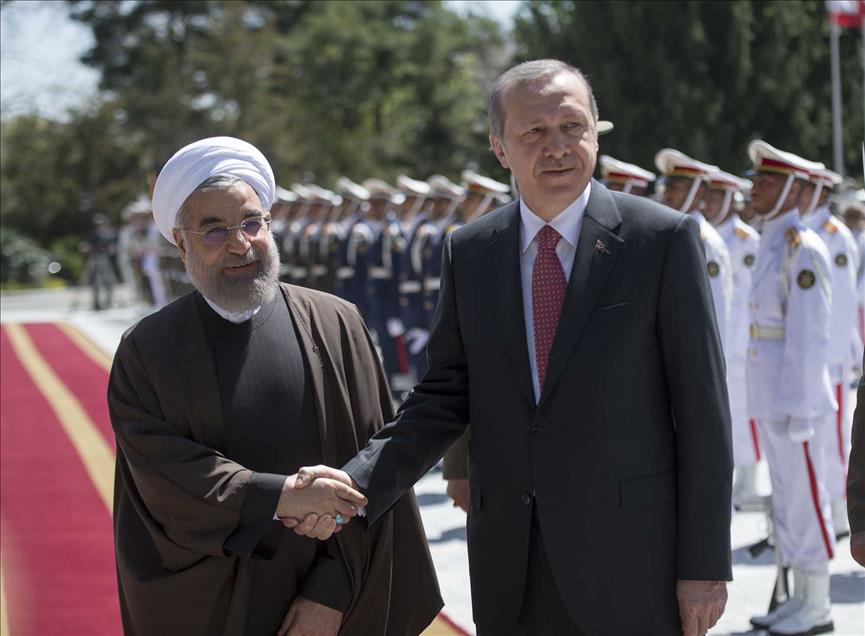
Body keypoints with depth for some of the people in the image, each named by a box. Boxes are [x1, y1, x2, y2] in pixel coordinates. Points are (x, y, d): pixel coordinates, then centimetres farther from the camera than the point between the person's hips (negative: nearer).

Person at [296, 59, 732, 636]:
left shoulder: (664, 239, -6)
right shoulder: (469, 253, 6)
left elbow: (703, 411, -6)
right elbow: (444, 399, 6)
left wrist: (705, 565, -7)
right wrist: (356, 485, -11)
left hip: (630, 564, -3)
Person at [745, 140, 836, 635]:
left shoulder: (803, 248, -14)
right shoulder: (772, 243, 14)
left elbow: (809, 332, -19)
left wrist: (799, 406, -21)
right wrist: (775, 399, 18)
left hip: (793, 392, -9)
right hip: (769, 392, 9)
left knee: (805, 495, -2)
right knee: (785, 495, 14)